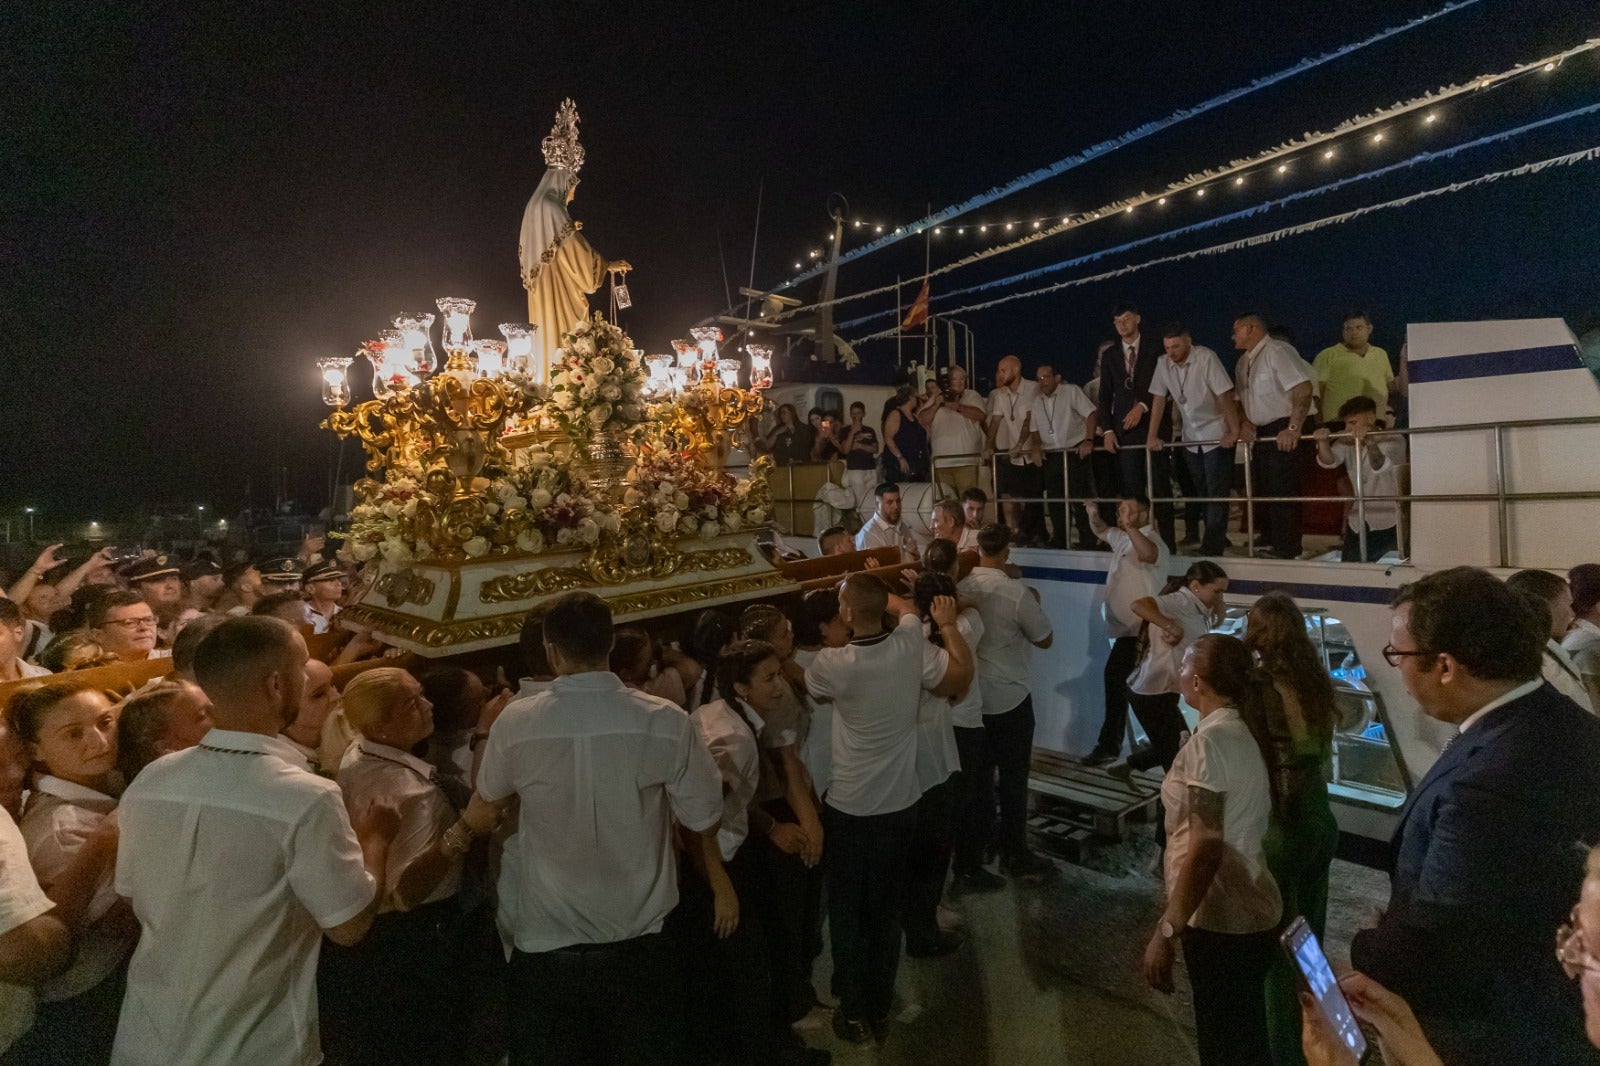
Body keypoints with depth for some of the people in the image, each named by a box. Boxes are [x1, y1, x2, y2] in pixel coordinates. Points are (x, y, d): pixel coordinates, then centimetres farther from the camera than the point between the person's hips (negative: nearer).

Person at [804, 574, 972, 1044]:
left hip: (848, 809, -4)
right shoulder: (911, 645, -16)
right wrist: (949, 624, 10)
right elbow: (962, 675, 0)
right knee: (885, 909, 21)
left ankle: (854, 1013, 29)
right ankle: (880, 1009, 35)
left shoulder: (832, 664, -24)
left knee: (846, 912, 17)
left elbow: (809, 686, 1)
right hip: (900, 804, 4)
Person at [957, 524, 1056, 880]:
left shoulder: (960, 587, -4)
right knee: (1013, 779, 9)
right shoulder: (1017, 592, -18)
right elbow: (1045, 639, -6)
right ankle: (1015, 855, 20)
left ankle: (969, 851, 26)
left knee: (975, 775, 16)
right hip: (1009, 698, -5)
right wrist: (1035, 603, 9)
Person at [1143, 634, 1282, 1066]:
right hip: (1247, 914, 9)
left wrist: (1166, 930, -22)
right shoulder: (1240, 733, 10)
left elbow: (1205, 850, -25)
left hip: (1221, 921, -9)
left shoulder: (1209, 741, -20)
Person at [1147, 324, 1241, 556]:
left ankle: (1212, 549, -7)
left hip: (1217, 435, -5)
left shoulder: (1206, 357, -18)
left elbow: (1225, 395, -20)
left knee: (1216, 493, -7)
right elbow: (1159, 398, 0)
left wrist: (1234, 431, -22)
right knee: (1201, 492, 9)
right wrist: (1152, 435, -4)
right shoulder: (1163, 363, -3)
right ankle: (1218, 538, 22)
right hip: (1190, 436, 5)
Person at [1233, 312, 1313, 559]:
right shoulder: (1243, 362, 12)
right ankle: (1271, 543, 29)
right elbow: (1241, 398, 20)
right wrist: (1244, 422, 1)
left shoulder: (1277, 351, -15)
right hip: (1260, 433, 9)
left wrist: (1293, 428, -27)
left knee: (1282, 492, -6)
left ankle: (1286, 549, 4)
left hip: (1283, 431, -9)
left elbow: (1303, 388, -24)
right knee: (1264, 490, 16)